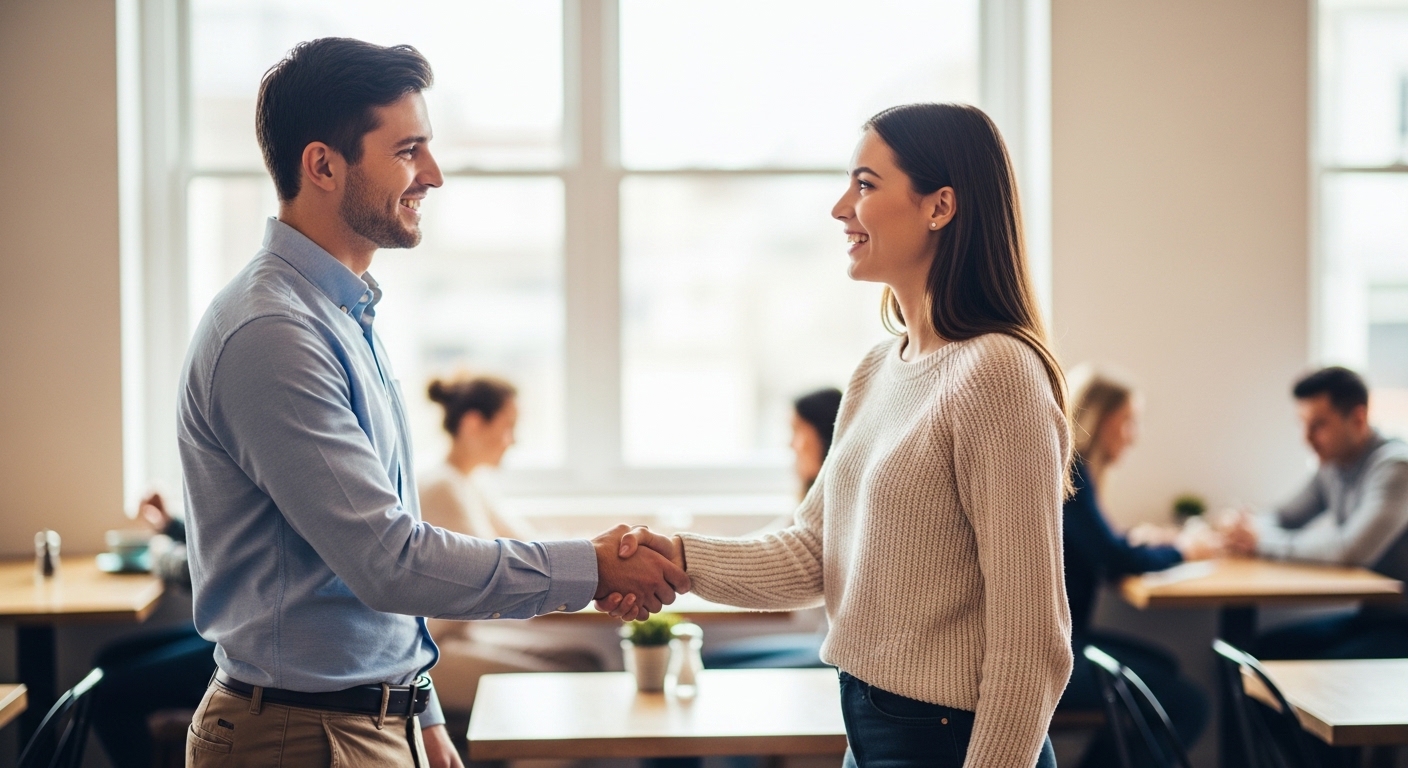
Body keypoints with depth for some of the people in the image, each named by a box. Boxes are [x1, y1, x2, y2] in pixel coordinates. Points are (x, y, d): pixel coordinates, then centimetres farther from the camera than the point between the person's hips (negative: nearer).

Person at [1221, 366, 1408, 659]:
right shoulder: (1334, 465, 8)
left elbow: (1352, 549, -31)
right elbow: (1285, 517, 19)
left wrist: (1264, 541, -20)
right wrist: (1246, 527, -6)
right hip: (1369, 616, 8)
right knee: (1265, 649, -3)